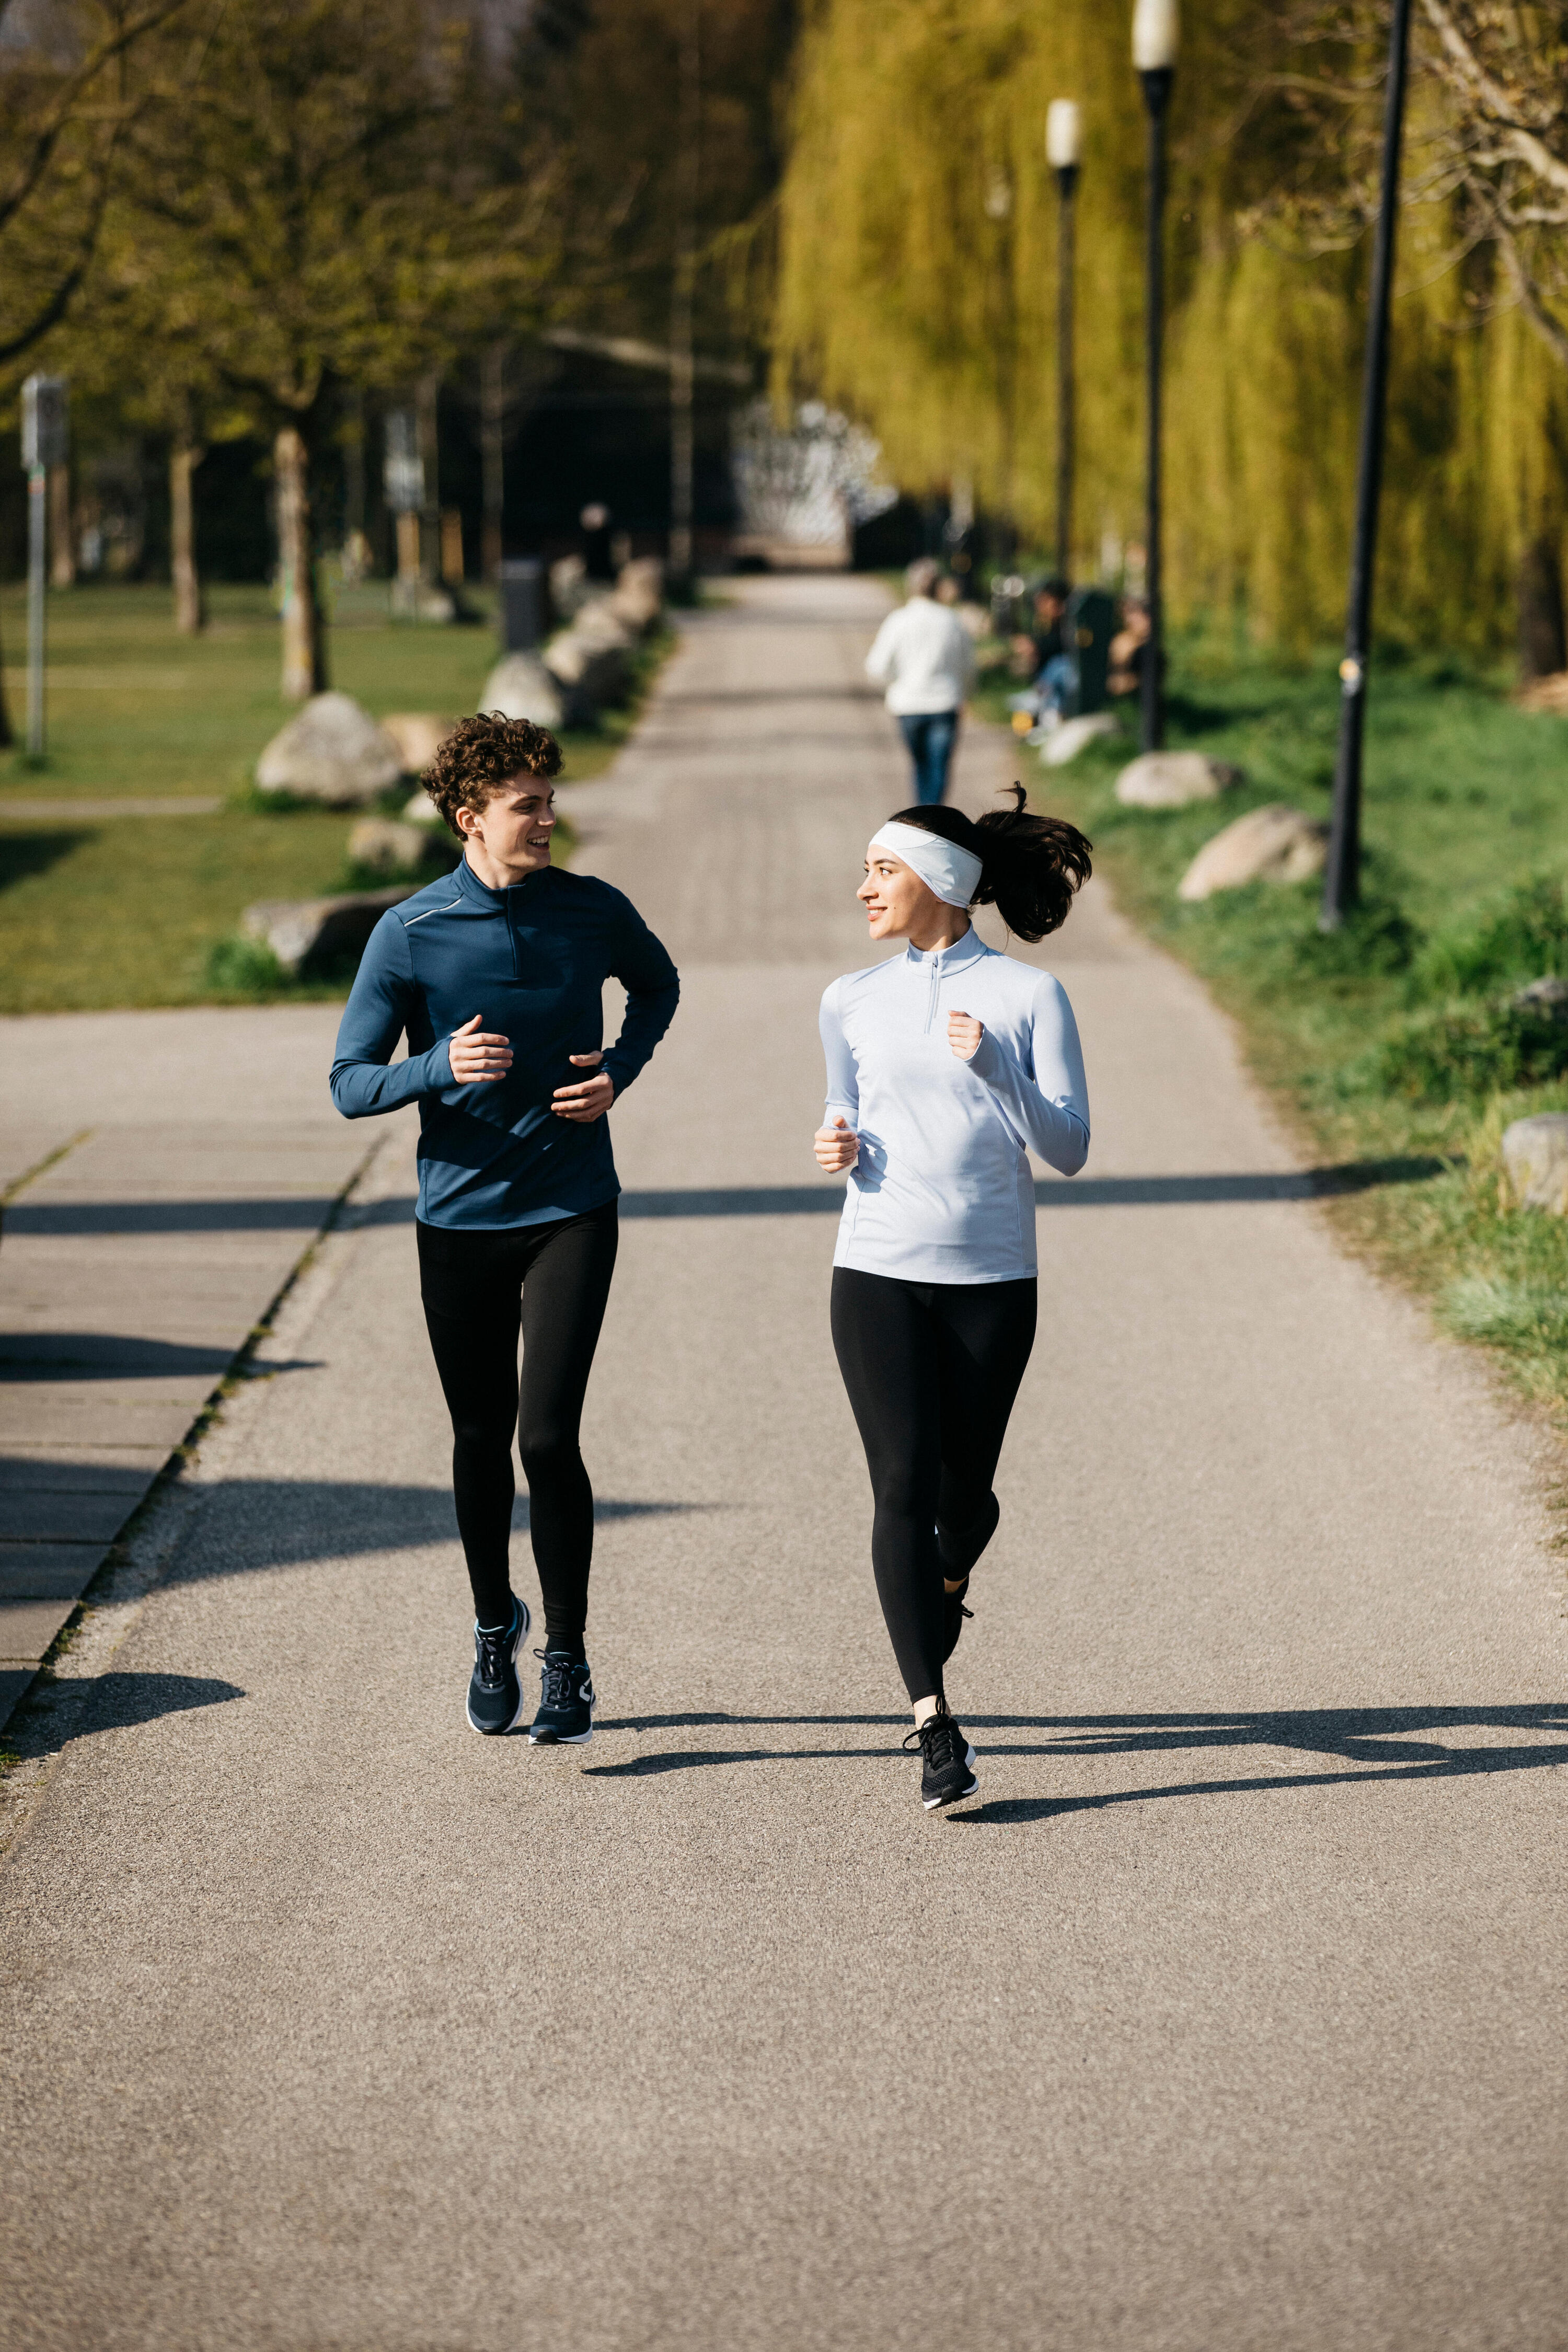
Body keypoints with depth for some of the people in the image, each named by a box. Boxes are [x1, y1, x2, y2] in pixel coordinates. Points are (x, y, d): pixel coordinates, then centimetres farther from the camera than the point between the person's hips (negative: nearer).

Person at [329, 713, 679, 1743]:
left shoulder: (595, 912, -3)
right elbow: (350, 1084, -5)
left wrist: (620, 1070, 0)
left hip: (572, 1212, -1)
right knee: (482, 1439, 13)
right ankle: (495, 1628, 35)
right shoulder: (410, 935, -8)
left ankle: (569, 1659, 2)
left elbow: (658, 986, 19)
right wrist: (441, 1067, -24)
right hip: (459, 1219, 1)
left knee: (548, 1437, -11)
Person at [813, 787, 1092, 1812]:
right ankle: (937, 1731, -15)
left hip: (991, 1280, -1)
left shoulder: (1029, 996, -2)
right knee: (903, 1486, -12)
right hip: (879, 1273, 1)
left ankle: (946, 1586, 47)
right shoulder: (853, 1002, 7)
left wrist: (998, 1068, -22)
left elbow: (1070, 1148, -7)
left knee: (965, 1494, 9)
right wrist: (838, 1149, -2)